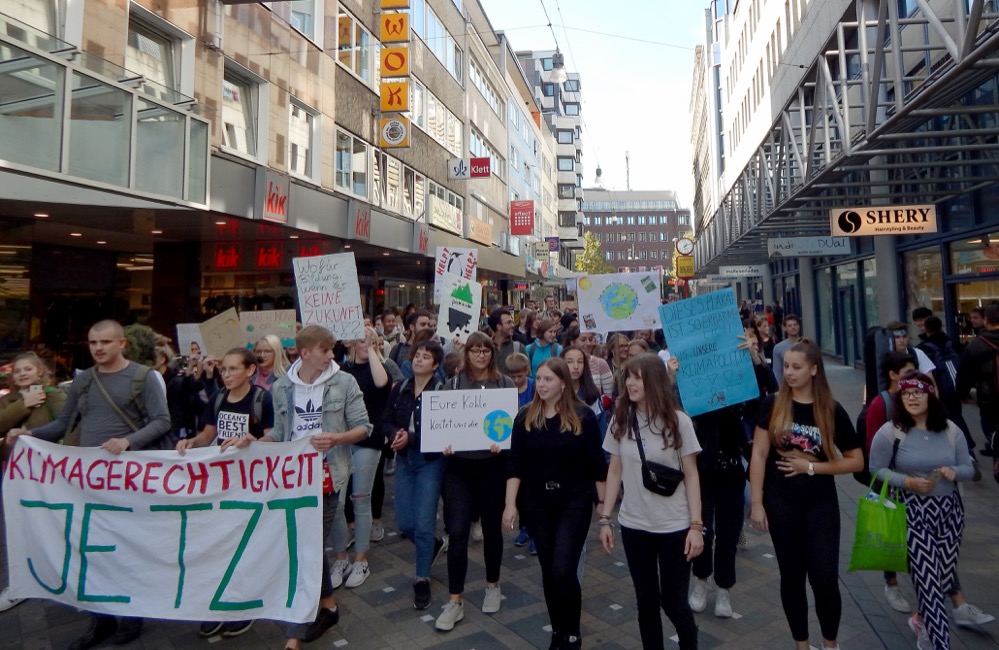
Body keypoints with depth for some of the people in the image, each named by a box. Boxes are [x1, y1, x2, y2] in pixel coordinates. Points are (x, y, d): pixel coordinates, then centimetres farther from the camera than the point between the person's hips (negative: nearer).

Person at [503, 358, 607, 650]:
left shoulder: (583, 416, -8)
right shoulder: (525, 417, -2)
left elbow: (596, 464, -4)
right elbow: (515, 464, -2)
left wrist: (604, 503, -3)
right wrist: (511, 503, -9)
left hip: (574, 501, -3)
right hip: (536, 502, 3)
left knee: (563, 571, -8)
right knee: (548, 570, 11)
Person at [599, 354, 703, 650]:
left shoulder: (678, 420, -8)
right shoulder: (621, 420, -1)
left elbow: (691, 475, -5)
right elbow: (614, 472, 4)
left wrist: (696, 525, -9)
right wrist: (605, 518, 2)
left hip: (674, 526, -2)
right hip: (633, 525, 2)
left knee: (674, 602, 7)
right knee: (646, 601, 12)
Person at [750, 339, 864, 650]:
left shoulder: (832, 410, -4)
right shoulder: (772, 405, -5)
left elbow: (856, 461, 0)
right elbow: (759, 455, -5)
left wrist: (811, 466, -12)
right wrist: (757, 503, -8)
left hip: (821, 503, 0)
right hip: (781, 502, 0)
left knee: (824, 577, -1)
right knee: (792, 576, 11)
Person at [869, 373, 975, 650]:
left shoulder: (951, 430, 3)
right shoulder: (890, 431, -10)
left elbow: (969, 469, 8)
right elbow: (876, 470, -7)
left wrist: (954, 472, -14)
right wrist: (908, 482, -19)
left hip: (949, 511, 5)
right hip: (912, 512, -4)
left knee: (944, 574, 13)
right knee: (929, 577, -6)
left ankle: (921, 619, 39)